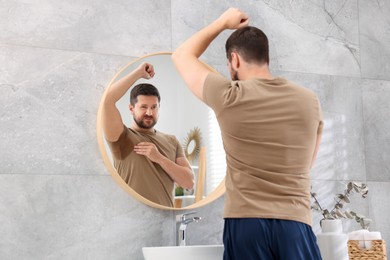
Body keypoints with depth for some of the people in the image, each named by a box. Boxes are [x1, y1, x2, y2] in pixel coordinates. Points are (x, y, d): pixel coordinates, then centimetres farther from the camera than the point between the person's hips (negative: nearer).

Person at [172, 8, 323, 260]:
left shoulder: (229, 97, -5)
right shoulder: (309, 101, 4)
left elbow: (182, 56, 12)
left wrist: (223, 22, 21)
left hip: (246, 223, -2)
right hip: (295, 223, 2)